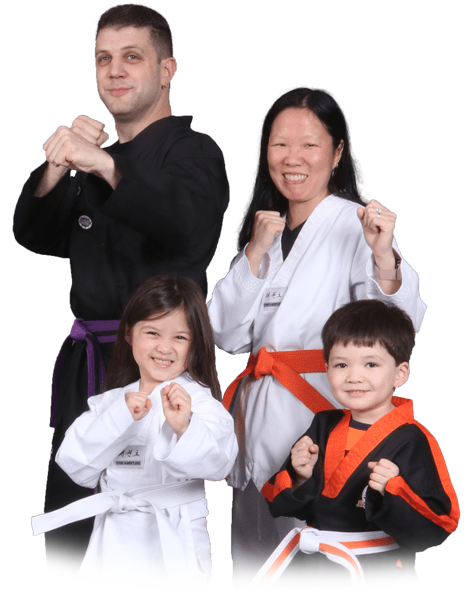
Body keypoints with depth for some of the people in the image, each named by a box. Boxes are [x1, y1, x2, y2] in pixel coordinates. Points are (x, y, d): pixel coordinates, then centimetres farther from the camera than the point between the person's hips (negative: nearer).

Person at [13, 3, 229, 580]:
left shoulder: (191, 151, -4)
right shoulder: (97, 158, 20)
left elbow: (190, 224, -25)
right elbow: (35, 233, 12)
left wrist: (107, 167, -35)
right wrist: (55, 170, -7)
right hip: (88, 361, 8)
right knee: (66, 543, 12)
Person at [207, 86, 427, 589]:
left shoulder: (356, 224, -8)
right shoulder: (263, 227, 14)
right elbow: (228, 335, 6)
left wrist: (384, 257, -39)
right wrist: (256, 252, -5)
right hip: (259, 414, 7)